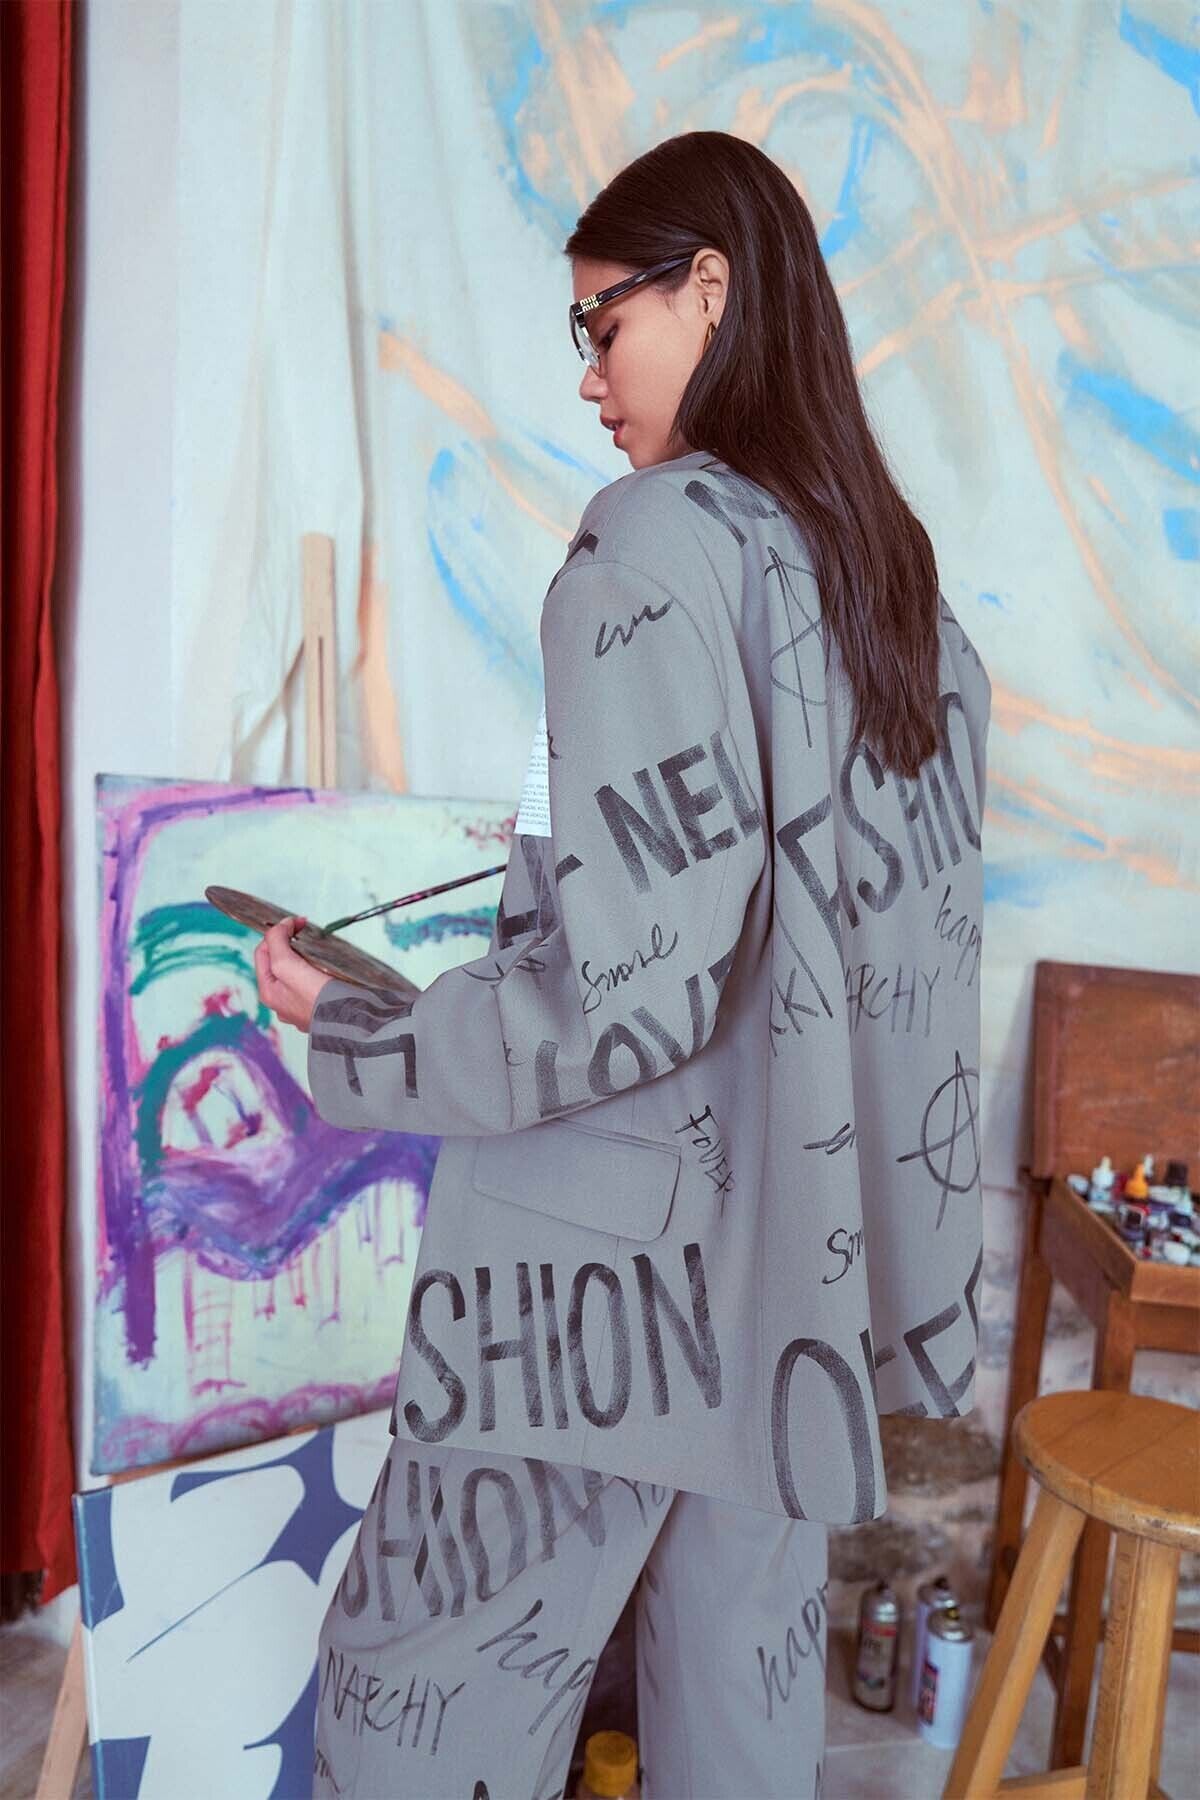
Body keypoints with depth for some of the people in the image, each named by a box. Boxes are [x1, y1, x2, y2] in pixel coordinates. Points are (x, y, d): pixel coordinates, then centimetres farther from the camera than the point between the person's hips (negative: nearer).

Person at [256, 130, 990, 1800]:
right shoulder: (898, 569, 8)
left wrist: (352, 1033, -9)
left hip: (612, 1256, -8)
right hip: (803, 1251, 8)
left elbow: (641, 987, -22)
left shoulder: (662, 536, -15)